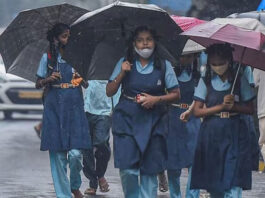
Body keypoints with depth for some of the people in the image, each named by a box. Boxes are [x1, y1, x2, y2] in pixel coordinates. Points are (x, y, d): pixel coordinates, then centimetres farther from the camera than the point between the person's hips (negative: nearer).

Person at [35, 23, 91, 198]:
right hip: (54, 108, 0)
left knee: (75, 153, -10)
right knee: (58, 154, -3)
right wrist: (49, 79, -10)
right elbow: (38, 84, 9)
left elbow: (86, 84, 9)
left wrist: (81, 77, -13)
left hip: (75, 107, 0)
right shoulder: (48, 58, 6)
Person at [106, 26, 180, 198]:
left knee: (150, 170, -1)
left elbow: (176, 94, 6)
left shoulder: (164, 66, 5)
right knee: (128, 169, -11)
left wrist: (156, 99, -10)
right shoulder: (125, 64, 7)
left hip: (154, 121, 0)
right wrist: (122, 73, -8)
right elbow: (109, 92, 6)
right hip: (127, 119, 0)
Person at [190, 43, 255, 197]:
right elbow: (197, 111, -1)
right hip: (211, 134, 2)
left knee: (233, 184, -12)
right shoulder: (206, 82, 5)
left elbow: (250, 109, 6)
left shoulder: (239, 81, 4)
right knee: (213, 184, 5)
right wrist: (221, 106, -11)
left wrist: (233, 106, -12)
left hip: (234, 135, -1)